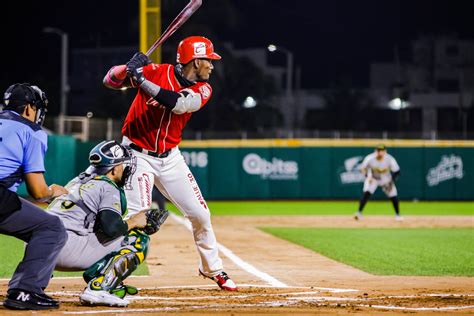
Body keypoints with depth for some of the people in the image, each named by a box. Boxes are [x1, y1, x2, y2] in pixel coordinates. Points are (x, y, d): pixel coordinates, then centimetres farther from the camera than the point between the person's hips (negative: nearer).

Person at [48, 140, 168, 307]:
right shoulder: (109, 188, 0)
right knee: (138, 241, -3)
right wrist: (132, 222, 4)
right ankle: (97, 288, -14)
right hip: (64, 248, -9)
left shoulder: (79, 180, 25)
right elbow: (111, 227, -16)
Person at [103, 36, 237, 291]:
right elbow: (110, 80, -12)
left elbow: (179, 104, -26)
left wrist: (141, 80, -34)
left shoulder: (203, 89, -4)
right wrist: (130, 68, -33)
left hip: (170, 157, 5)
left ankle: (212, 269, 29)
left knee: (200, 214, 8)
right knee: (138, 215, -21)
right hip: (138, 154, -5)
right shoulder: (157, 72, -12)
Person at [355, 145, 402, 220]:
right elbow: (362, 168, -11)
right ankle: (359, 213, -20)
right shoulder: (370, 158, -28)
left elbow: (396, 171, -15)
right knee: (366, 193, -24)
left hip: (386, 179, 1)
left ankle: (397, 214, 20)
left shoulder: (390, 159, -27)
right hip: (372, 178, -1)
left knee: (393, 196, -2)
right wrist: (367, 176, -26)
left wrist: (392, 181, -25)